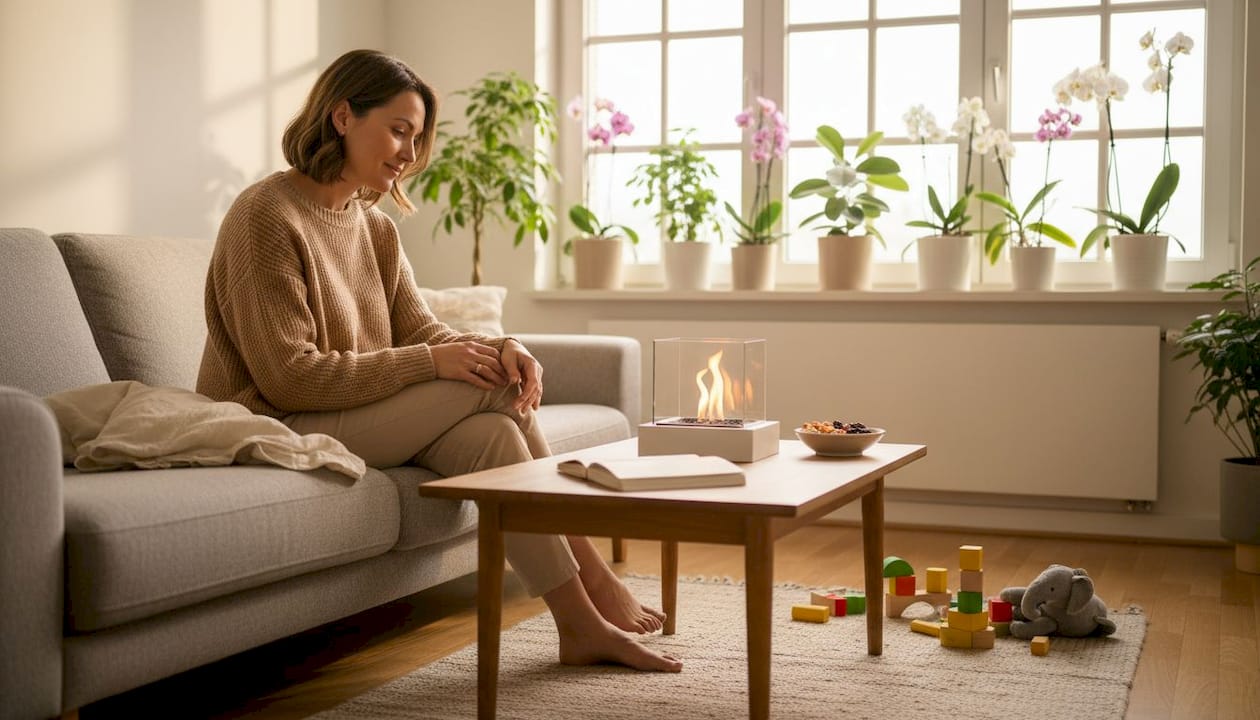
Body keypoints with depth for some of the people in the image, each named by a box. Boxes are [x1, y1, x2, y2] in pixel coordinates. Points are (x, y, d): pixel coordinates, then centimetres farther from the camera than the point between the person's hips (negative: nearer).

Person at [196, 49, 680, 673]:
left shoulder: (375, 227, 12)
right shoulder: (266, 216, -15)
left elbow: (419, 331, 6)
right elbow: (289, 378, -21)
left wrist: (501, 347, -16)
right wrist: (431, 362, -22)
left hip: (358, 414, 7)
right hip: (274, 432, -7)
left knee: (487, 430, -21)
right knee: (489, 388, -20)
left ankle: (581, 622, -17)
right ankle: (591, 580, -12)